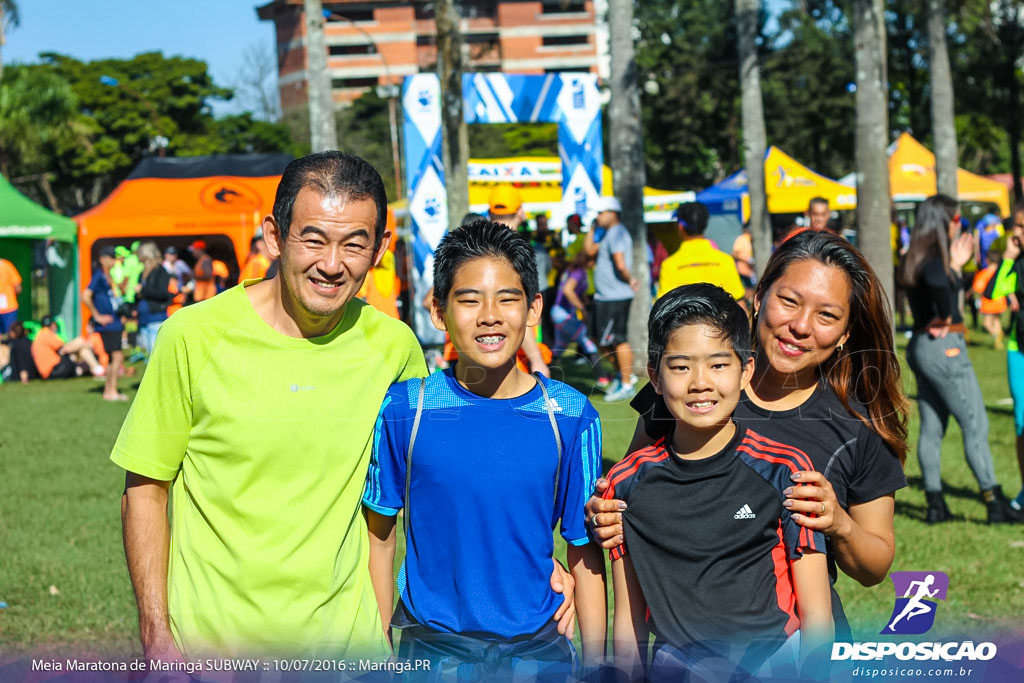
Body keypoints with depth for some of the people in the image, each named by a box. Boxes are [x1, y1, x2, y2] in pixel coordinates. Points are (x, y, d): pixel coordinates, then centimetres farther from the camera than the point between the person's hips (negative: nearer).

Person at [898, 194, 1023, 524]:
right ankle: (995, 503, -1)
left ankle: (935, 504, 14)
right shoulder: (934, 260, -17)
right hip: (944, 347, -9)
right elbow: (938, 284, -39)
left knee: (931, 427, 10)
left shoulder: (916, 259, 12)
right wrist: (946, 317, -22)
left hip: (920, 346, 9)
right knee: (975, 424, -3)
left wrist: (955, 265, 16)